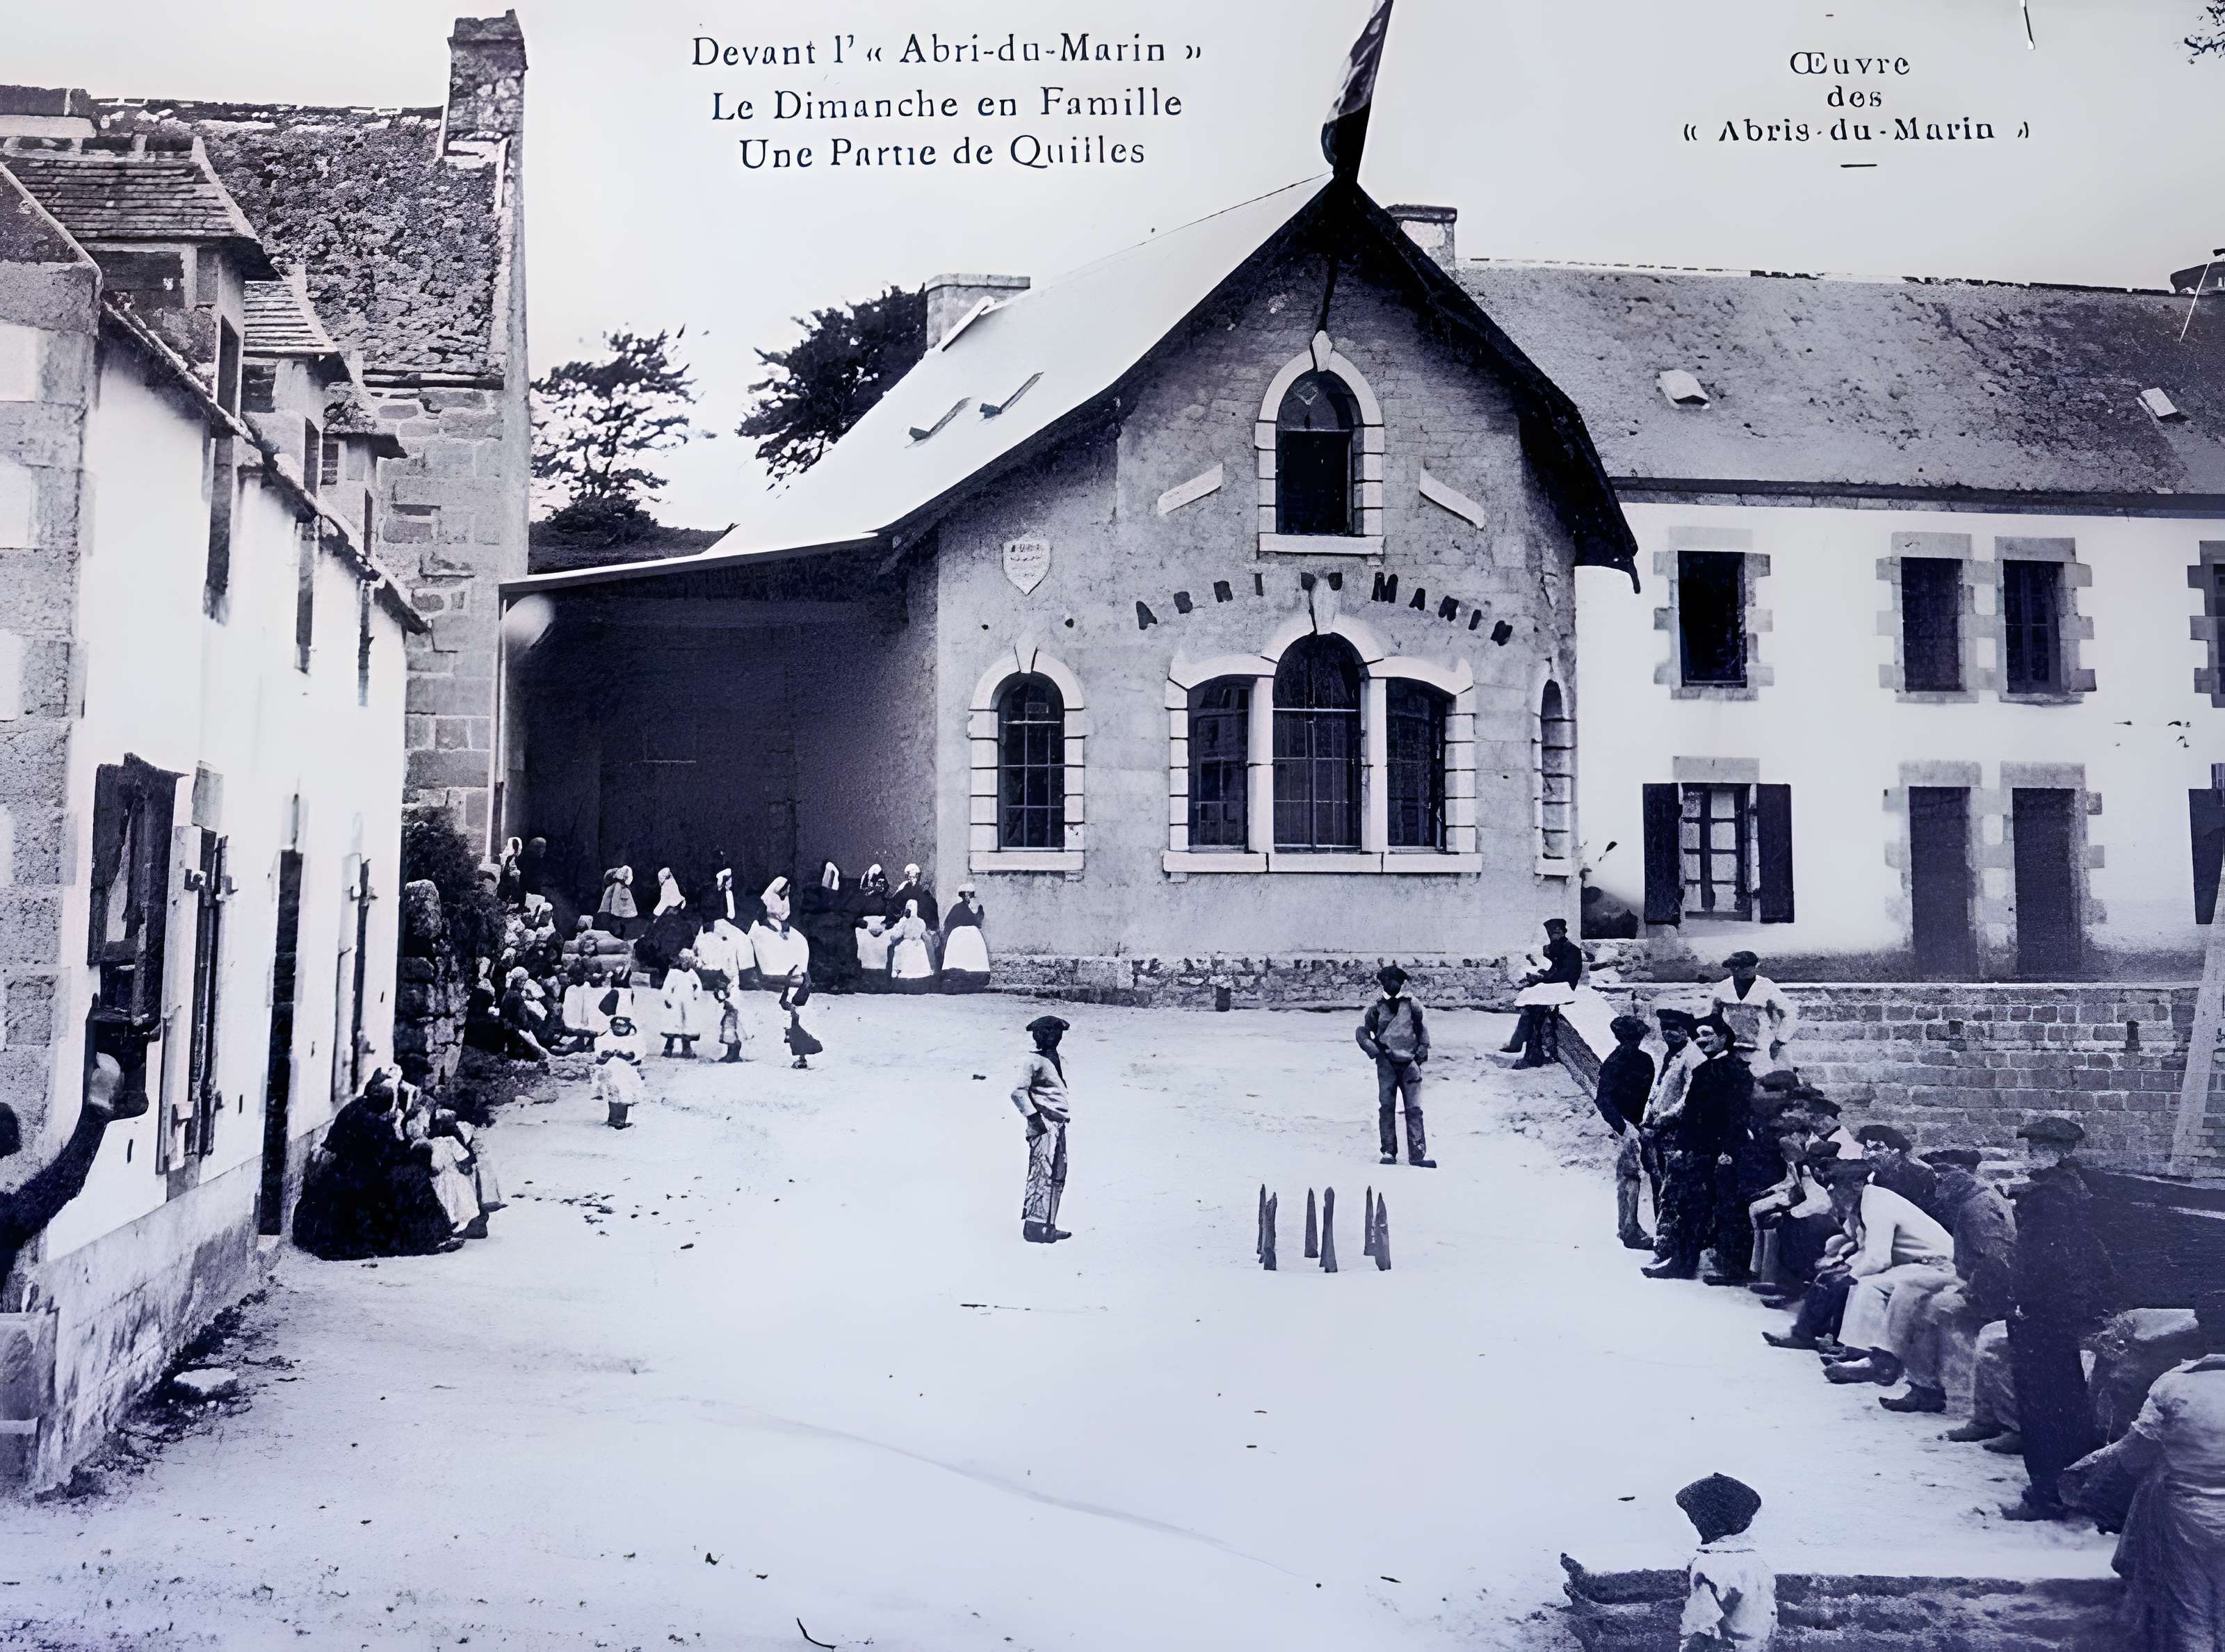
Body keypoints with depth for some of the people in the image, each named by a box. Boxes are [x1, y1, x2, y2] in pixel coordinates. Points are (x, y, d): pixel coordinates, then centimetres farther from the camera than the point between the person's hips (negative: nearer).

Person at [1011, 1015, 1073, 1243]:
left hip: (1059, 1126, 9)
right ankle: (1035, 1228, -9)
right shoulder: (1035, 1061, -9)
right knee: (1042, 1174, -10)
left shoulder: (1060, 1060, 17)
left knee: (1057, 1177, 11)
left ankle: (1048, 1226, 17)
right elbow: (1018, 1092, -16)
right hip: (1044, 1125, -9)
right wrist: (1034, 1116, -17)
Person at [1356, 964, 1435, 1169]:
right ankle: (1389, 1151, 3)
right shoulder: (1376, 1008, 6)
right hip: (1387, 1063, 0)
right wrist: (1374, 1050, -5)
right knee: (1387, 1107, -3)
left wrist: (1422, 1051, 2)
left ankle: (1419, 1153, -7)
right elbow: (1362, 1032, 10)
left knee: (1414, 1109, -5)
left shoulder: (1412, 1006, 4)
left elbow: (1423, 1029, 13)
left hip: (1409, 1063, 0)